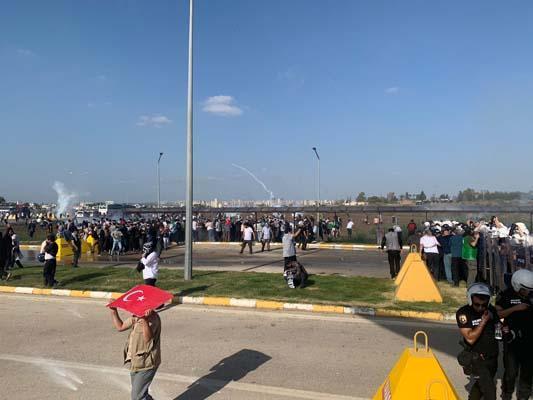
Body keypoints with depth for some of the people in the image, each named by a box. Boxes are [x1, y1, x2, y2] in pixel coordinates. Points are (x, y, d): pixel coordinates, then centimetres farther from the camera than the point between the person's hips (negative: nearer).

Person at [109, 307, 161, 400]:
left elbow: (147, 338, -33)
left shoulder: (153, 317, -21)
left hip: (145, 364, -9)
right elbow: (120, 327, 19)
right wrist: (114, 311, 8)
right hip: (135, 362, 9)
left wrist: (144, 320, -48)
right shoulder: (135, 317, 7)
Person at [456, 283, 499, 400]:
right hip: (476, 359, -6)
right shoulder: (463, 313, -20)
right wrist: (483, 321, -26)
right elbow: (470, 338, -24)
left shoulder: (491, 310, -3)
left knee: (481, 385, 21)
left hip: (492, 357, 6)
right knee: (490, 390, -12)